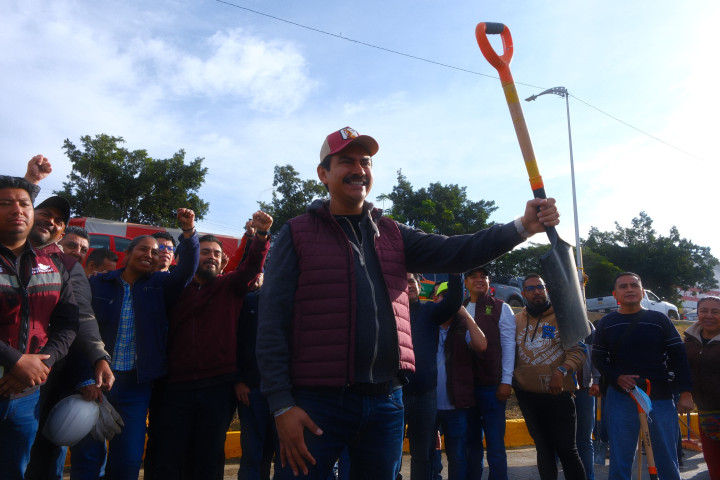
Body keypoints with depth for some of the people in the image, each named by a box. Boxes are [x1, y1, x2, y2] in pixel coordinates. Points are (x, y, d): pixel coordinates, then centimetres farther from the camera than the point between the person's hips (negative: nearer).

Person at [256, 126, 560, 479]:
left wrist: (522, 227, -14)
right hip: (318, 403, -4)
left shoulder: (391, 234, 13)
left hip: (386, 401, 4)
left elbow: (452, 252, -1)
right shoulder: (297, 234, 0)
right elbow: (273, 323, -6)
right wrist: (281, 406, -13)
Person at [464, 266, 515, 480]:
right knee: (471, 442, 12)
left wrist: (506, 381, -10)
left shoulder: (501, 308, 2)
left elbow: (508, 345, -3)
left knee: (495, 443, 0)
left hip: (492, 385, -3)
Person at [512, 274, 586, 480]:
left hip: (558, 393, -3)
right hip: (527, 395, 4)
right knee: (544, 449, 16)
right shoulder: (517, 320, 7)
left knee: (566, 449, 1)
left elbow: (578, 349, -10)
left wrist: (562, 371, -24)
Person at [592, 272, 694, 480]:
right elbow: (598, 358, 8)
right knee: (619, 462, 4)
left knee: (667, 461, 5)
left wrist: (686, 392, -4)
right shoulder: (606, 323, 7)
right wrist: (616, 377, -10)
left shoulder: (659, 320, 5)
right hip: (620, 398, 0)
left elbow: (678, 356, 4)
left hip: (660, 398, 0)